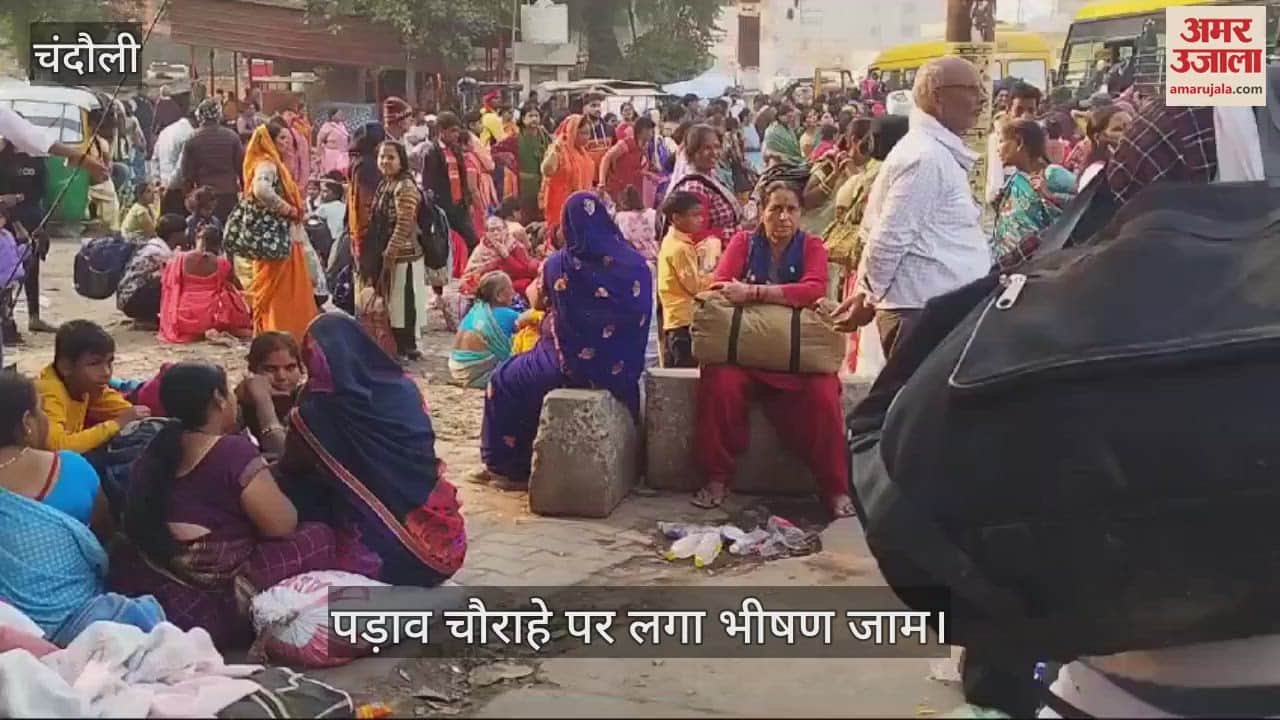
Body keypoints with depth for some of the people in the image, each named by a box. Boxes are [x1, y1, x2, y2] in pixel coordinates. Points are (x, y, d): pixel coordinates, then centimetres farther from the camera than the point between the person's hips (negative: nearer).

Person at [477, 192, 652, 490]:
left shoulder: (559, 264, -12)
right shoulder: (636, 263, -5)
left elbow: (538, 303, 6)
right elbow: (637, 313, 6)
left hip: (573, 363, -5)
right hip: (622, 365, 5)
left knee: (504, 382, 20)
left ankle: (511, 468, 22)